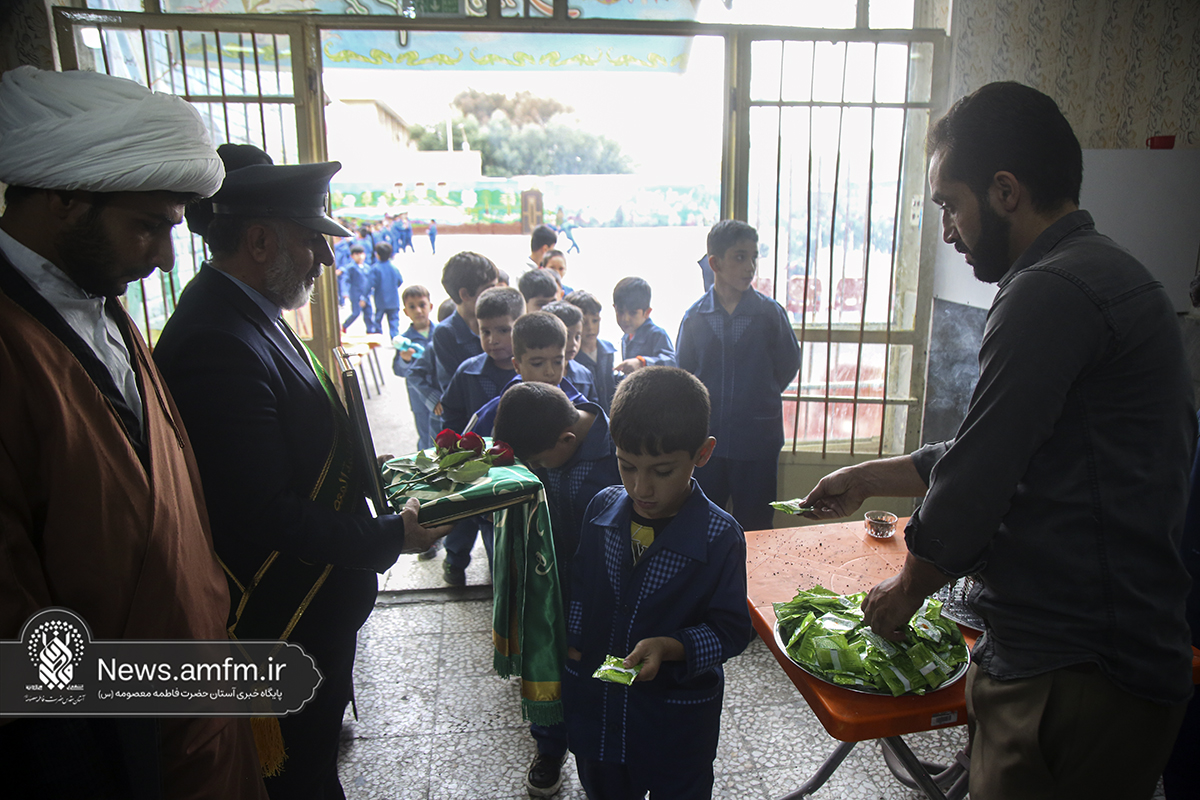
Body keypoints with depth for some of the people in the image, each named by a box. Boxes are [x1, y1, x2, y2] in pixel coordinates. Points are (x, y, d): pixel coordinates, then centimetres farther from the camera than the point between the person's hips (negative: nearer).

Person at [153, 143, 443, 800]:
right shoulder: (218, 346, -28)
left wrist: (370, 474, 6)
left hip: (318, 605, 9)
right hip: (286, 622, -9)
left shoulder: (250, 315, 5)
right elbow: (266, 516, -28)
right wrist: (390, 536, -20)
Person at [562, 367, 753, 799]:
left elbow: (731, 630, -15)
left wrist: (671, 648, -29)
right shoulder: (603, 508, -8)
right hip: (594, 709, 4)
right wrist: (573, 643, 2)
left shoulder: (720, 536, -21)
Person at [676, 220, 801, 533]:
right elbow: (681, 375, 8)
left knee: (754, 529, 8)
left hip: (758, 440, -1)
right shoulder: (695, 316, -1)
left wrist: (758, 398, 5)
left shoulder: (770, 313, -4)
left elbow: (789, 365, 5)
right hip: (706, 440, 1)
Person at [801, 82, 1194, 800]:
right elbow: (994, 457, 20)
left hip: (1075, 678, -10)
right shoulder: (1106, 274, 15)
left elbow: (974, 485, -18)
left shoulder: (1052, 291, -20)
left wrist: (907, 588, 0)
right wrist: (868, 479, 22)